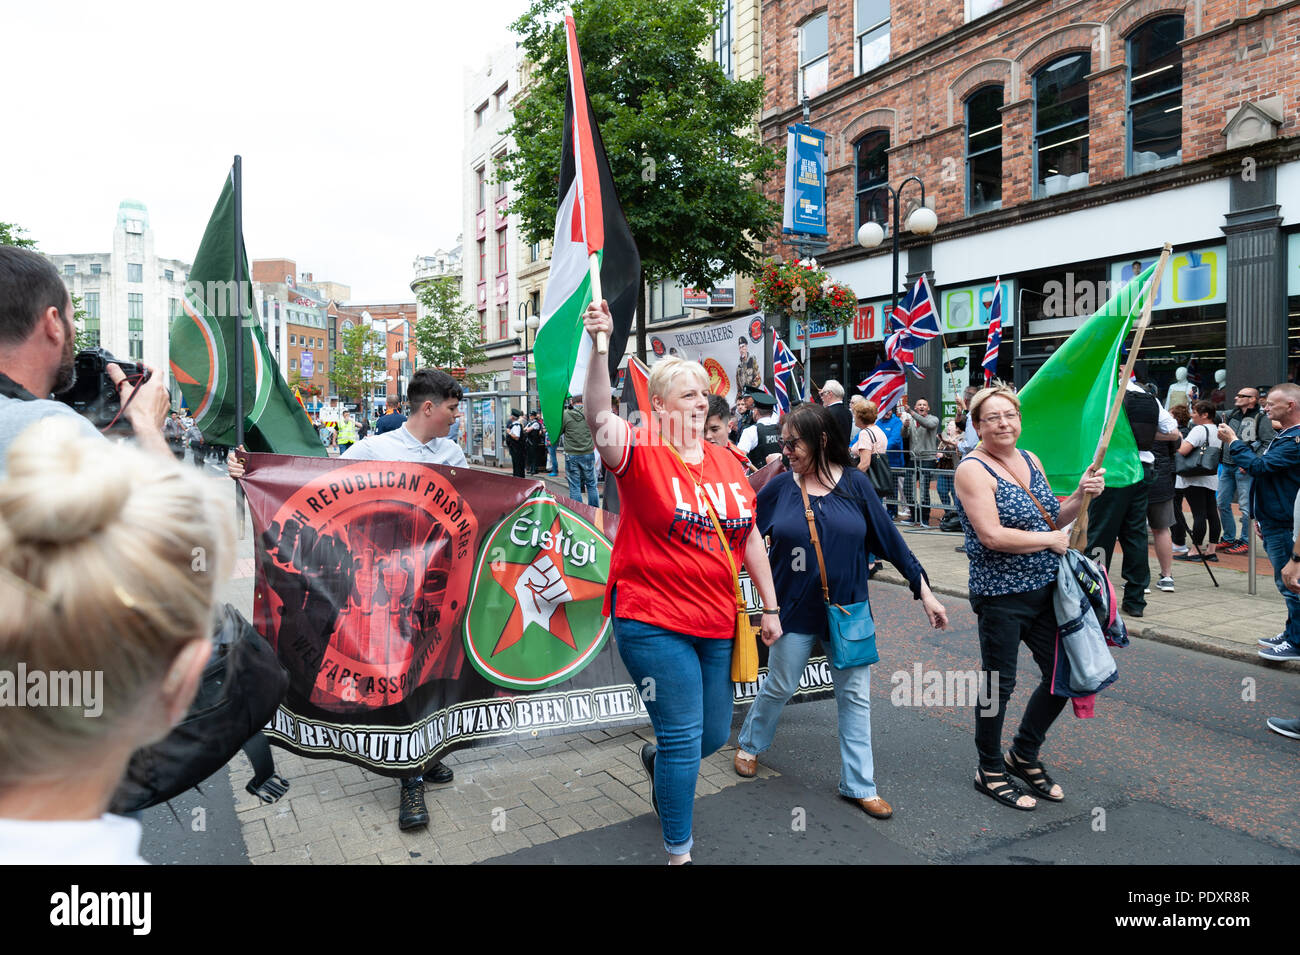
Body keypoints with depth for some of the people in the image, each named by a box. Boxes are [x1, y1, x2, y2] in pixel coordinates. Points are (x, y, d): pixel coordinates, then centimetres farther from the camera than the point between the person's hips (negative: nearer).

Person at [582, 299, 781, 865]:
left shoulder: (726, 462, 8)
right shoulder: (641, 453, -8)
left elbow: (750, 537, 13)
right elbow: (599, 419, -29)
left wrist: (770, 607, 14)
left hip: (717, 624, 6)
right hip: (653, 621, -6)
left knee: (713, 735, 19)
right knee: (683, 739, 0)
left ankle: (656, 758, 53)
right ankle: (679, 852, 23)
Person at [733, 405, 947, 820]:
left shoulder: (854, 483, -6)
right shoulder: (779, 487, -7)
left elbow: (890, 539, -3)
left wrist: (924, 592, -2)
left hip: (848, 608, 1)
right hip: (795, 609, -1)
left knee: (855, 696, 8)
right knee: (779, 686, 13)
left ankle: (859, 785, 22)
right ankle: (749, 745, 39)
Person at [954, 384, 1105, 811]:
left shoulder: (1030, 460, 10)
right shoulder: (973, 470, -14)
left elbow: (1052, 517, 19)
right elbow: (992, 536, -23)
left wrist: (1081, 495, 1)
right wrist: (1052, 540, -12)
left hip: (1045, 590, 8)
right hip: (1000, 596, -7)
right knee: (998, 684, 5)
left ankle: (1024, 754, 34)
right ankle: (990, 771, 24)